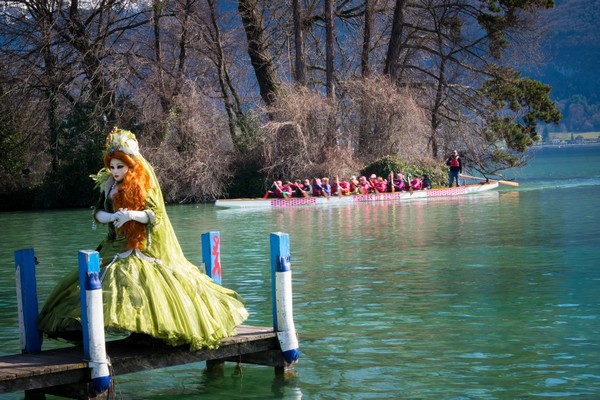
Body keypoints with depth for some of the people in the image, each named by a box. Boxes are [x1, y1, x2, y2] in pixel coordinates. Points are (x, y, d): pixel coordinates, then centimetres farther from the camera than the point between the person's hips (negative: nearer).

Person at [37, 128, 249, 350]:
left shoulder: (144, 185, -6)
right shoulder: (109, 186, 8)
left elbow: (156, 215, -11)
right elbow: (97, 214, 6)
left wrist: (131, 214, -27)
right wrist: (113, 216, -16)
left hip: (143, 249, -5)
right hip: (115, 247, 5)